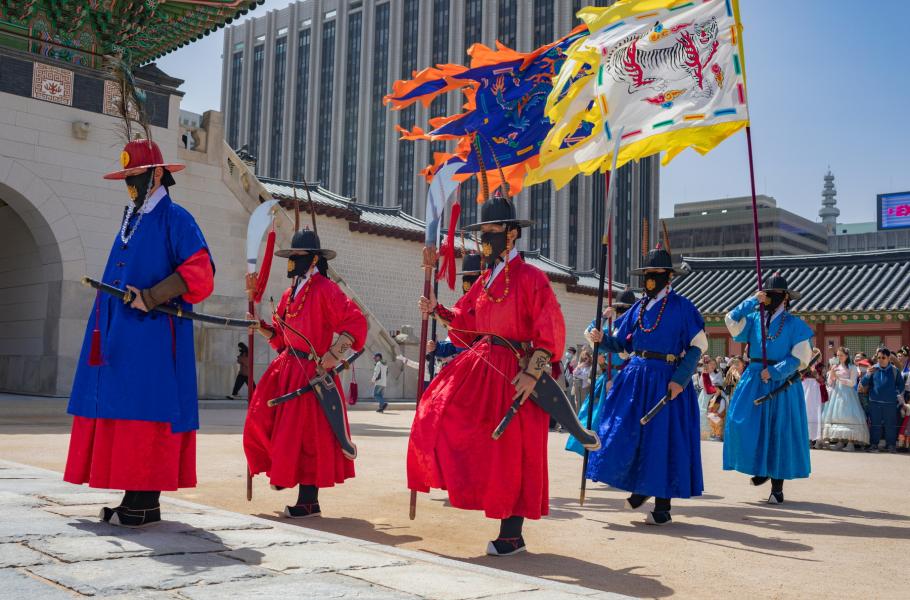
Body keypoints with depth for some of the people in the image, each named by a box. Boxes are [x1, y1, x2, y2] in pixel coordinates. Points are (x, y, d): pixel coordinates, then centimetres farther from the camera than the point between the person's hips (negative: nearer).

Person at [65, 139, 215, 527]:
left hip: (153, 336, -8)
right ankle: (135, 500, 12)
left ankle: (145, 503, -4)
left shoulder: (174, 219, -4)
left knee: (145, 410, -9)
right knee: (120, 408, 6)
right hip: (121, 335, 8)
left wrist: (150, 298, -17)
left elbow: (199, 274, -13)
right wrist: (104, 325, 20)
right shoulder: (131, 223, 21)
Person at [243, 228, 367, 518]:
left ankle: (309, 500, 6)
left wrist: (334, 353, -23)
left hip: (312, 372, -8)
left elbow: (355, 322, -18)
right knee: (261, 419, 5)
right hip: (287, 367, 8)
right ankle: (282, 471, 28)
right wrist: (261, 327, 4)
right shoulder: (291, 293, 15)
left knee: (307, 433, -5)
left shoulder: (325, 289, -10)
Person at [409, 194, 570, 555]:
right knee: (441, 415, -4)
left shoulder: (531, 277, -10)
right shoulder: (487, 279, 13)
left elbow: (551, 332, -14)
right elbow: (463, 319, 19)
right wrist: (436, 310, 3)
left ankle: (512, 535, 11)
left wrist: (532, 374, -21)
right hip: (481, 364, 7)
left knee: (511, 452, -1)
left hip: (514, 372, -7)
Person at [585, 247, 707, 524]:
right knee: (626, 434, 2)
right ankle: (641, 487, 24)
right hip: (636, 377, 5)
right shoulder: (639, 307, 12)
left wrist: (680, 379, -13)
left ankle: (663, 504, 10)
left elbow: (699, 345, -5)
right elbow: (621, 343, 14)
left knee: (662, 437, -1)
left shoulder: (681, 307, -3)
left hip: (666, 380, -5)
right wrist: (602, 339, -8)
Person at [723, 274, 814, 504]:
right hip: (754, 380, 3)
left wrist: (774, 371, -15)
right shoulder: (754, 318, 8)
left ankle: (777, 487, 9)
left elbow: (800, 357, -5)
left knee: (779, 431, 0)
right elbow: (731, 321, -7)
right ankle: (760, 468, 14)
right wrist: (752, 301, -11)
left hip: (782, 382, -3)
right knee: (742, 423, -9)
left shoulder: (795, 324, -1)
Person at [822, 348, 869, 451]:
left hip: (847, 395, -4)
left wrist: (839, 378, -12)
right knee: (836, 415, -2)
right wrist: (831, 375, -5)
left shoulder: (852, 368, 2)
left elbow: (852, 383, -7)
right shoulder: (835, 368, 14)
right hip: (836, 394, 5)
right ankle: (840, 441, 0)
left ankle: (851, 441, -14)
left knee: (848, 417, -13)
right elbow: (830, 384, 13)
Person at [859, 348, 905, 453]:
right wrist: (868, 374, -15)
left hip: (890, 402, -1)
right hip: (875, 402, 1)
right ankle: (873, 444, 11)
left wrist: (899, 395, -1)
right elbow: (863, 383, 2)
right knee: (875, 424, 5)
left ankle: (891, 445, 14)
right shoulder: (874, 369, 3)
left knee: (890, 425, 5)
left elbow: (900, 384, 11)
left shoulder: (894, 370, 0)